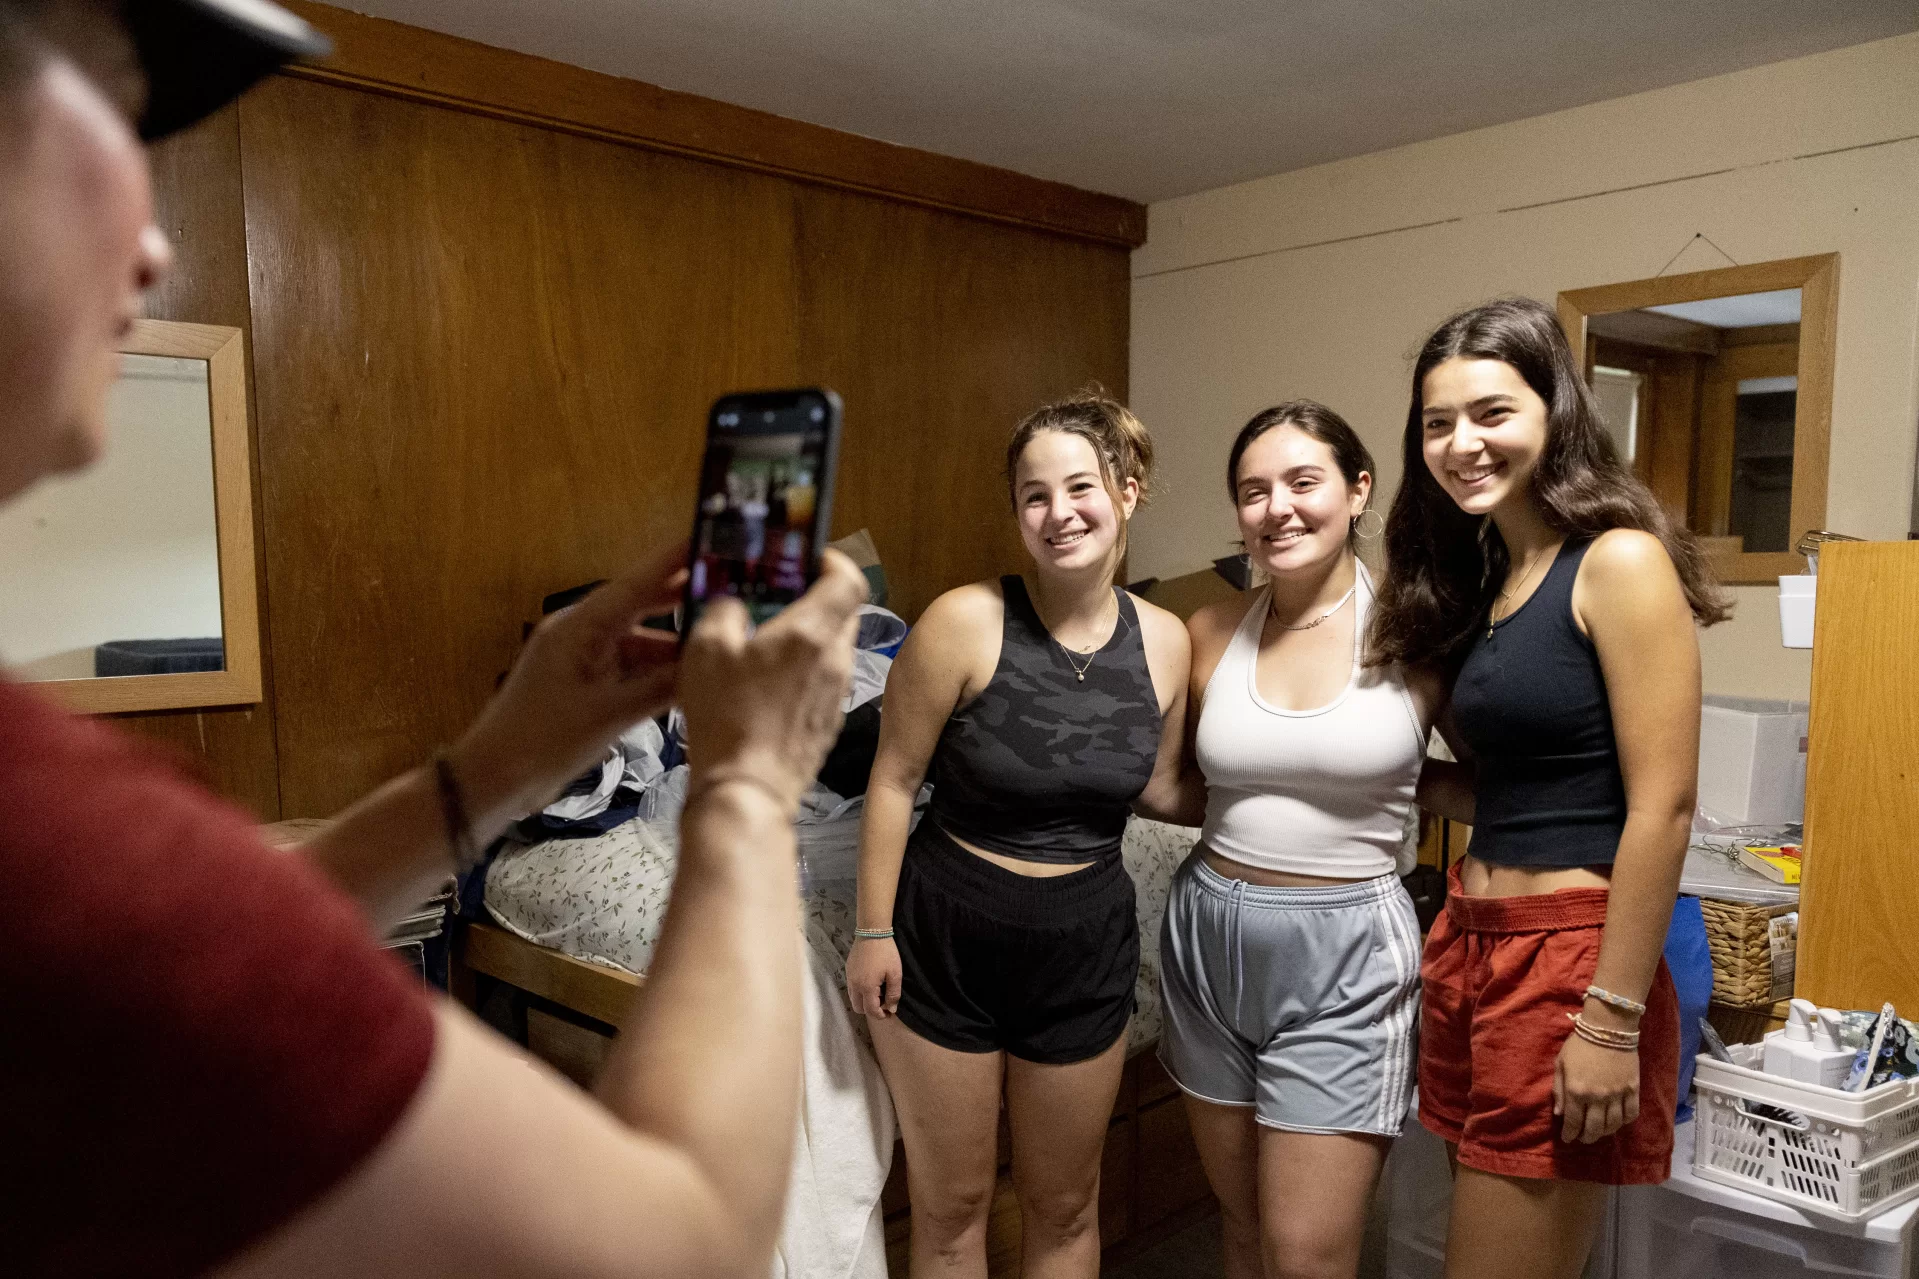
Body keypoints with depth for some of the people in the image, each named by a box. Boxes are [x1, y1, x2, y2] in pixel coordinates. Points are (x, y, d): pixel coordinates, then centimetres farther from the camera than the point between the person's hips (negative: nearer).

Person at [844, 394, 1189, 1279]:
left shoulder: (1163, 640, -6)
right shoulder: (966, 622, -18)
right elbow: (894, 780, -11)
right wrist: (872, 931, -8)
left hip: (1085, 942, 3)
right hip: (947, 936, -3)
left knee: (1065, 1206, 21)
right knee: (951, 1205, 16)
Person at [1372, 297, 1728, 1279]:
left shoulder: (1620, 561, -11)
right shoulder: (1483, 581, 13)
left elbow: (1662, 808, -16)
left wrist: (1612, 1021, -17)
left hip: (1569, 955, -7)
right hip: (1470, 943, 8)